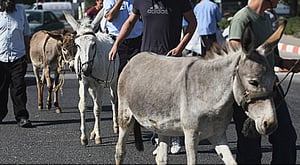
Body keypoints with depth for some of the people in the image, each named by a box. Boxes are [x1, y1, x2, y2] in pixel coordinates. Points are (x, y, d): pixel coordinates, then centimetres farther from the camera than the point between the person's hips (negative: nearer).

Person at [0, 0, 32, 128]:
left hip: (18, 56, 1)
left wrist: (27, 54, 10)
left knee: (19, 87, -5)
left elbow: (26, 33, 14)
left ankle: (22, 117, -2)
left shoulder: (20, 10, 9)